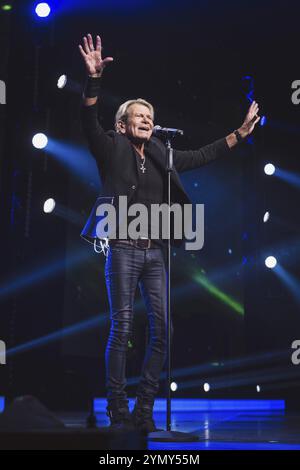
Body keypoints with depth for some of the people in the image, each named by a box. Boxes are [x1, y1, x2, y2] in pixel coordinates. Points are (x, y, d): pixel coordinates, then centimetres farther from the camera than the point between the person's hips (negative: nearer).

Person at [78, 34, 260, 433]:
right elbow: (89, 123, -14)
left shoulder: (161, 156, 16)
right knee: (122, 328, -6)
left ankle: (144, 409, 5)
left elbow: (203, 156, 24)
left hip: (154, 251, 5)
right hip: (123, 249, -5)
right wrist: (94, 80, -28)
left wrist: (240, 133, 22)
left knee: (163, 329, -3)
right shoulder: (112, 150, 3)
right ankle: (118, 410, 3)